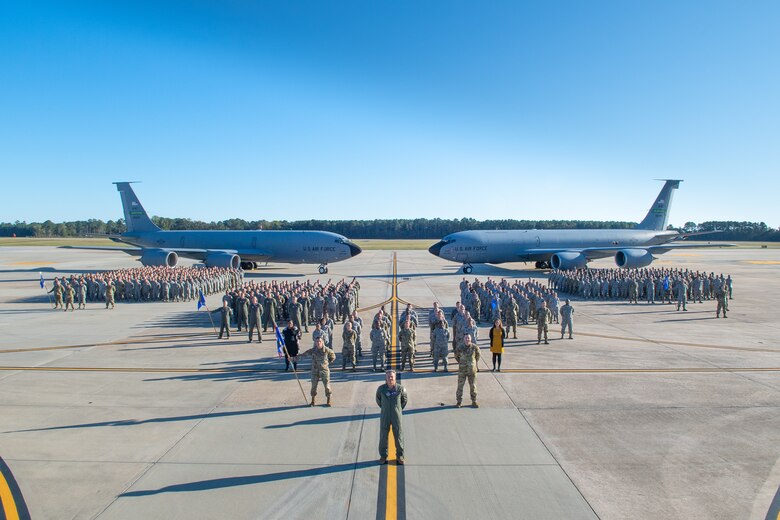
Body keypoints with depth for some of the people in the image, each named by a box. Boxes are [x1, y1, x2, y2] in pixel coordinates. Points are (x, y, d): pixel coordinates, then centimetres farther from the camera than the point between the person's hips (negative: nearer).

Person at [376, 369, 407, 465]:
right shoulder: (381, 389, -13)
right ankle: (383, 456, 29)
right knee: (383, 437, 9)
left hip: (397, 417, 0)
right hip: (384, 417, 1)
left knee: (399, 437, 9)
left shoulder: (400, 388, -15)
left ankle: (399, 456, 29)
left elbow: (405, 399, 5)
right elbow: (378, 400, 8)